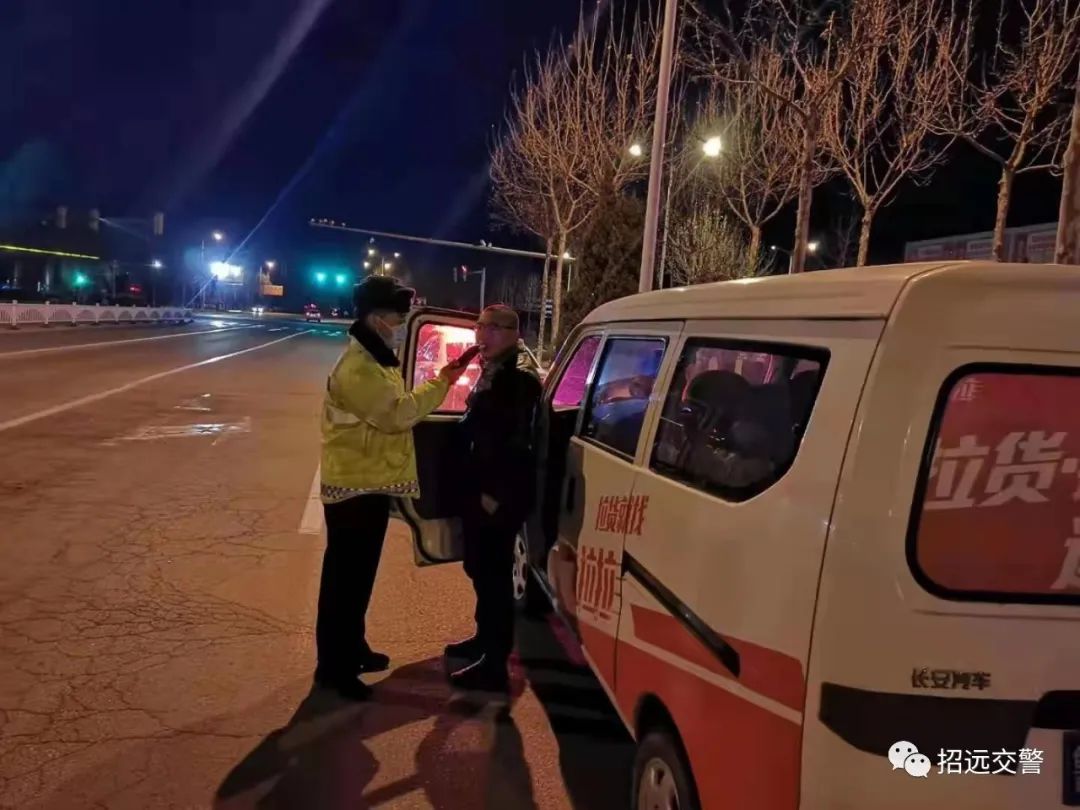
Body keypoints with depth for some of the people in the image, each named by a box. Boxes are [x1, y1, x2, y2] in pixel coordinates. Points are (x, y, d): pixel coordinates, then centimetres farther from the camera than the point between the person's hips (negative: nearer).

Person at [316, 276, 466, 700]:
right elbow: (396, 413, -24)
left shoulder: (375, 361, 15)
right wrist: (441, 383, -18)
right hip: (353, 488, -10)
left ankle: (353, 648, 33)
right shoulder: (356, 367, -20)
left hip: (372, 484, 10)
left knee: (360, 574, 19)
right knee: (344, 578, -2)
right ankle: (333, 667, 8)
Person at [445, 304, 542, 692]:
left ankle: (495, 664, 3)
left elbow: (516, 441, -23)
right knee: (480, 567, 20)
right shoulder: (493, 372, 15)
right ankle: (485, 637, 36)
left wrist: (495, 492, -22)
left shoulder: (519, 377, -17)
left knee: (494, 571, -5)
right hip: (480, 484, 10)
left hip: (500, 491, -10)